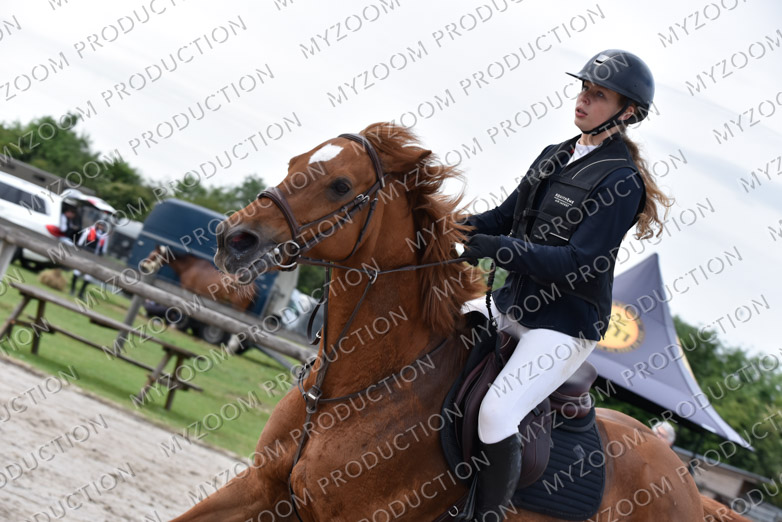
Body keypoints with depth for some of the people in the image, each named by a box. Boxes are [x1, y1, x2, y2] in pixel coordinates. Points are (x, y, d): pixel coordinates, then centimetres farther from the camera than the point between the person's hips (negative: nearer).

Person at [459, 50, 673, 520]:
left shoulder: (620, 181, -16)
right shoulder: (555, 158, 9)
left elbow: (579, 264, -22)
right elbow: (506, 215, 13)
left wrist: (498, 247, -29)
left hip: (567, 323, -9)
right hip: (513, 302, 9)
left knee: (497, 413, -25)